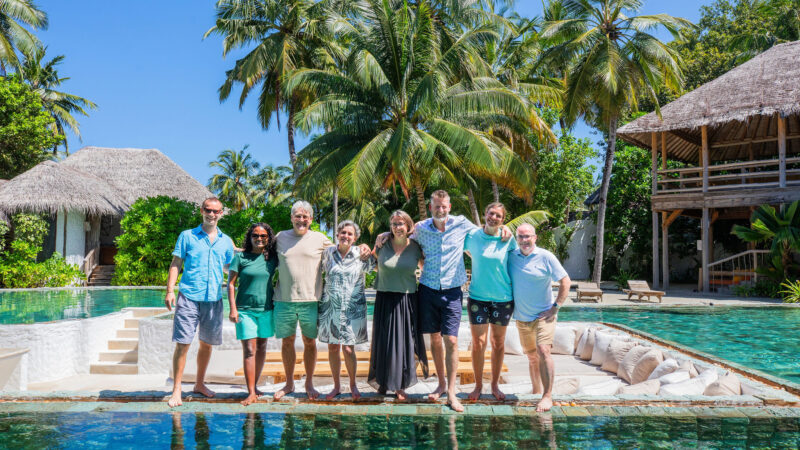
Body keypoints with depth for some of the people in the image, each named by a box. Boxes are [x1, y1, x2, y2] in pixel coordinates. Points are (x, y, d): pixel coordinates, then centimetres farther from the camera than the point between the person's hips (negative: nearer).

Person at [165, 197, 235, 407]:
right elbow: (176, 264, 2)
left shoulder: (226, 241, 12)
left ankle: (199, 384, 28)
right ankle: (176, 390, 0)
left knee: (207, 344, 12)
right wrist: (170, 290, -8)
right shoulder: (187, 236, 4)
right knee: (182, 344, -7)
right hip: (188, 297, -3)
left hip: (213, 299, 3)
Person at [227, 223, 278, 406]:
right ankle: (251, 392, -6)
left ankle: (255, 386, 22)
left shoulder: (272, 259, 5)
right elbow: (231, 283, 0)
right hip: (245, 310, -3)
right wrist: (233, 308, -6)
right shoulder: (240, 257, -1)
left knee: (261, 348, 10)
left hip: (266, 309, 3)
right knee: (249, 350, -7)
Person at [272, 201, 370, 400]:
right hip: (284, 301, 1)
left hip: (310, 301, -1)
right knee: (287, 342, 8)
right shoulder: (280, 238, 9)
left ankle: (309, 384, 22)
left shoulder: (320, 239, 5)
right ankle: (289, 383, 24)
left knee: (310, 342, 6)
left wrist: (362, 246, 2)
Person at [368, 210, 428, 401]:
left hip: (407, 300, 0)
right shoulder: (383, 245, -1)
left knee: (404, 342, 5)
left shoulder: (415, 247, 0)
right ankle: (382, 380, 24)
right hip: (385, 300, 0)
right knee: (383, 341, 6)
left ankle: (400, 386, 17)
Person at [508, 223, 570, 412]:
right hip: (522, 317, 4)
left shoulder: (545, 257, -8)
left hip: (543, 315, -4)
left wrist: (556, 307, -8)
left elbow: (565, 281, -4)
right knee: (532, 356, 14)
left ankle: (547, 396, -14)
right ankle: (536, 392, 29)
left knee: (543, 351, -19)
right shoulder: (511, 256, 2)